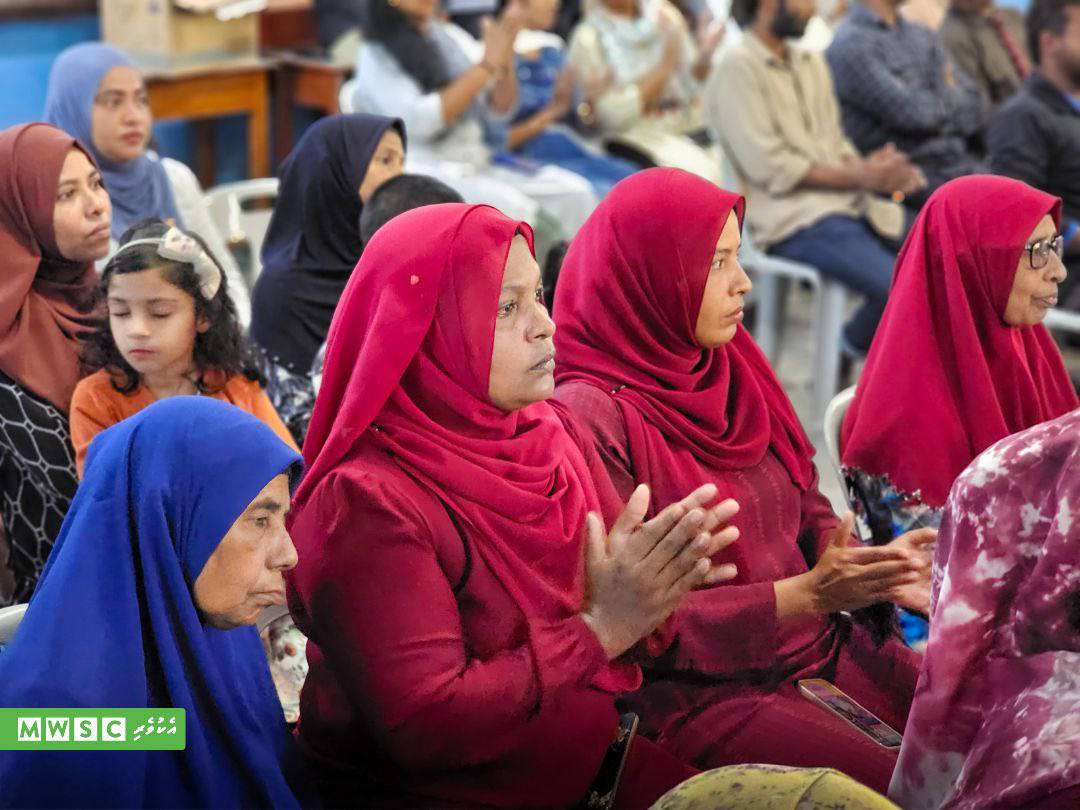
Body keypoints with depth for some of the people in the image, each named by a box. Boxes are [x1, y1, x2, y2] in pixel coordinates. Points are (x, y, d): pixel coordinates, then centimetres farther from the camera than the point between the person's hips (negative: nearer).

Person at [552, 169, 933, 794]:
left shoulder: (732, 374, 8)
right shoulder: (592, 417, -16)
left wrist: (872, 570, -6)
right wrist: (806, 595, -22)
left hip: (818, 647, 8)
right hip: (699, 689, -7)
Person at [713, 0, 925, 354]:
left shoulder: (810, 62, 16)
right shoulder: (738, 67, -8)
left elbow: (836, 145, 17)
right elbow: (768, 166, -15)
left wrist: (877, 169, -6)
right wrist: (862, 176, -14)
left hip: (848, 202, 8)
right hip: (796, 219, -8)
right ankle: (860, 344, 6)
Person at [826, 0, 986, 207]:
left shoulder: (922, 36, 17)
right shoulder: (850, 45, -6)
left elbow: (976, 109, 13)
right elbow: (916, 114, -14)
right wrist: (951, 95, 6)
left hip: (962, 164, 7)